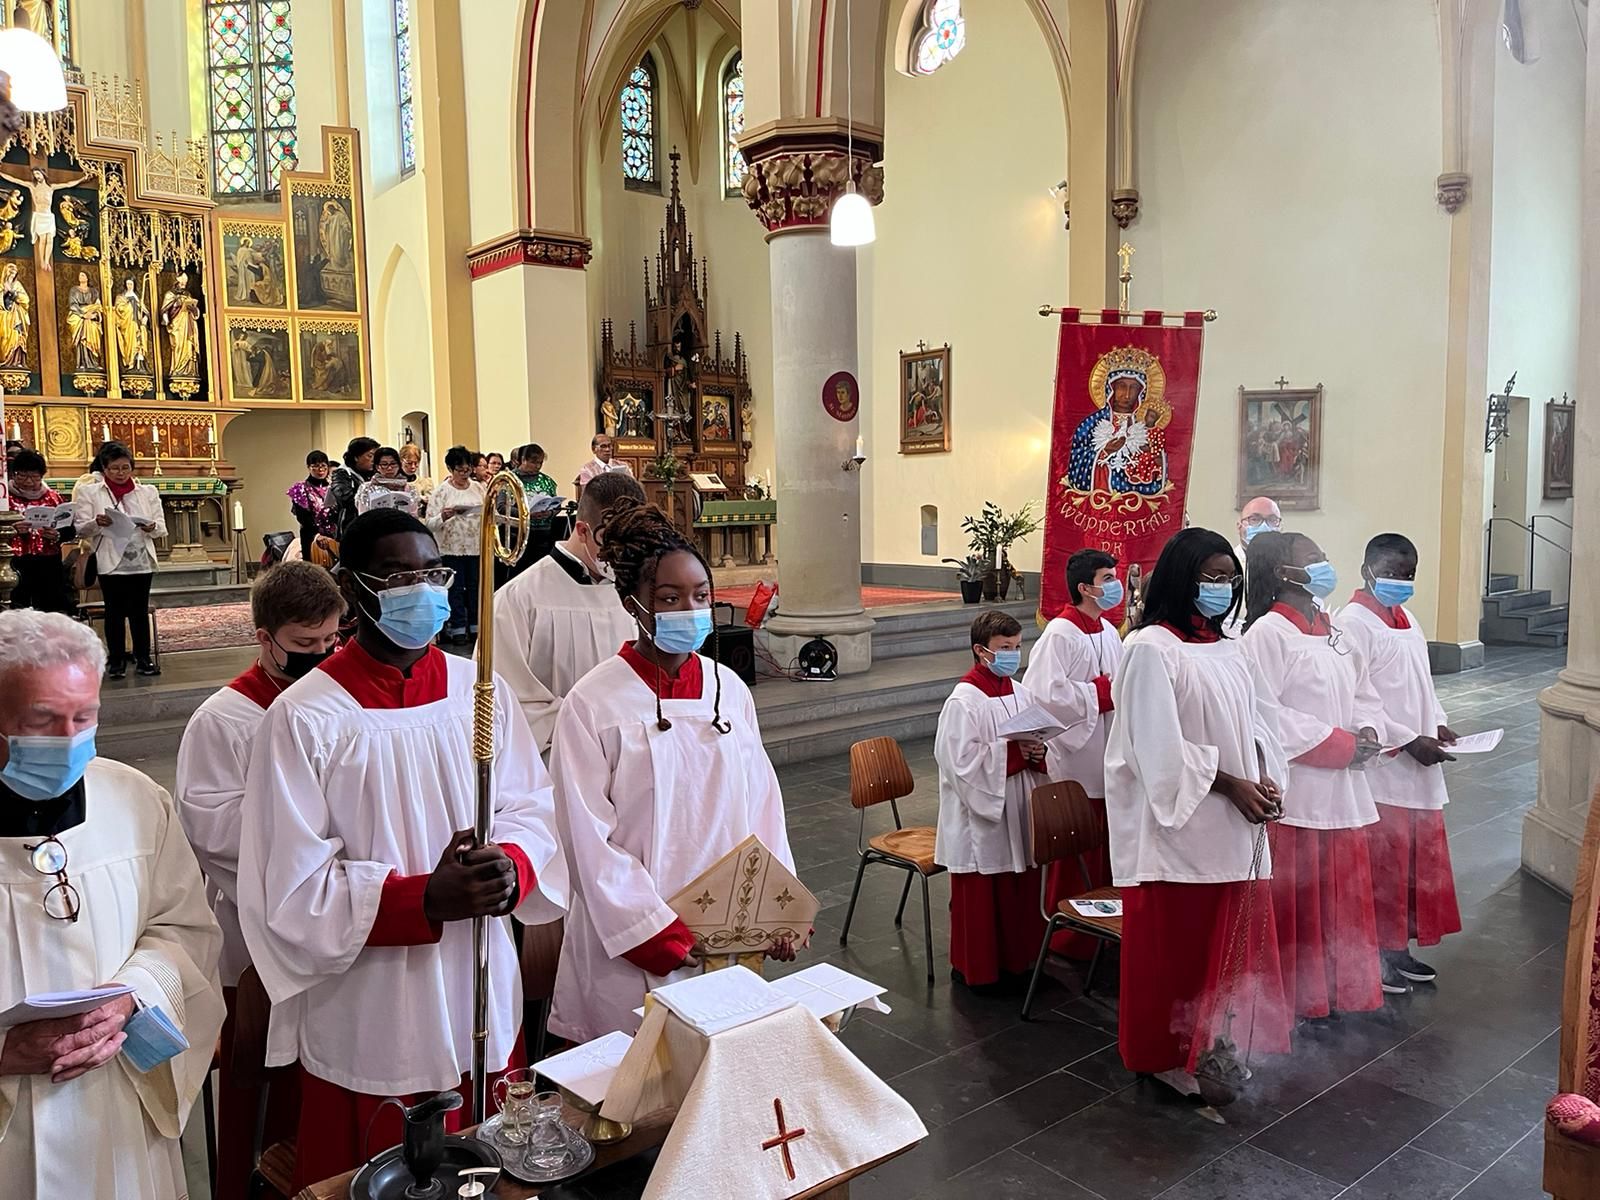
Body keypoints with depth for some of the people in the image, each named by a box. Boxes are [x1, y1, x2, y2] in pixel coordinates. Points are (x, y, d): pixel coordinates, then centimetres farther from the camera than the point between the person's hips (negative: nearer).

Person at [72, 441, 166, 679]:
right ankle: (116, 660, 12)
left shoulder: (147, 492, 10)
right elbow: (80, 529, 0)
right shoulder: (89, 492, 4)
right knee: (115, 612, 4)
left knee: (140, 611, 5)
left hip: (142, 561, 2)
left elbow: (162, 529, 8)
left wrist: (152, 527, -14)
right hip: (111, 562, -2)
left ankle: (143, 657, 13)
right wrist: (97, 523, -20)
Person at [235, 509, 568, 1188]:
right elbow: (295, 887, -13)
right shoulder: (305, 717, -12)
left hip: (481, 1001, 4)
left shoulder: (481, 692, 0)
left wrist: (512, 866, -20)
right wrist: (427, 899, -25)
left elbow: (532, 809, 2)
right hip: (368, 1021, -3)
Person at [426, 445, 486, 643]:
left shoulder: (478, 488, 8)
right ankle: (457, 627, 11)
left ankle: (476, 625, 18)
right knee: (455, 588, 3)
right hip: (451, 547, -3)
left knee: (476, 586, 9)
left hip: (476, 545, 3)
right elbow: (430, 524, -8)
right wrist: (443, 517, -27)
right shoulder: (441, 491, -3)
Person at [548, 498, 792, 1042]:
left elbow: (762, 800, 8)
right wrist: (653, 934, -12)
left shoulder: (729, 689, 3)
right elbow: (589, 837, -10)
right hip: (632, 949, -4)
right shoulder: (593, 702, -10)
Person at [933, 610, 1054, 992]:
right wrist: (1011, 751, -21)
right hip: (980, 815, -7)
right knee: (980, 894, 4)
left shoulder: (1021, 694, 7)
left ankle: (1014, 959, 31)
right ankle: (975, 969, 19)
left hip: (1017, 812, 7)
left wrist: (1038, 752, -5)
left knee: (1021, 888, 14)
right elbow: (961, 760, -20)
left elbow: (1039, 741, 18)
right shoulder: (964, 701, -15)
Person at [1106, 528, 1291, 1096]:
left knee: (1229, 934, 14)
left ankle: (1212, 1038, 32)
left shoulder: (1228, 649, 11)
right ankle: (1164, 1052, 20)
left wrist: (1264, 777, -4)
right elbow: (1160, 746, -17)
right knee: (1172, 940, 4)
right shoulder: (1151, 648, -13)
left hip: (1234, 823, 7)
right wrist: (1231, 785, -16)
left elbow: (1255, 721, 13)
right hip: (1178, 820, -7)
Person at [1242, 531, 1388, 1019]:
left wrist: (1368, 733, -2)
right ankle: (1298, 997, 17)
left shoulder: (1334, 632, 14)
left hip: (1343, 790, 8)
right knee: (1296, 901, 3)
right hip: (1294, 791, -8)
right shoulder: (1267, 634, -13)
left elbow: (1364, 696, 20)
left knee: (1341, 895, 16)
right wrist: (1339, 744, -17)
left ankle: (1340, 989, 30)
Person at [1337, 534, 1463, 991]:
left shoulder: (1406, 619, 14)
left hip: (1419, 769, 9)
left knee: (1419, 859, 13)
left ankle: (1398, 948, 26)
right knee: (1381, 863, -1)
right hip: (1381, 767, -8)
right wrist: (1409, 740, -18)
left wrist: (1437, 725, 6)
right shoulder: (1353, 622, -12)